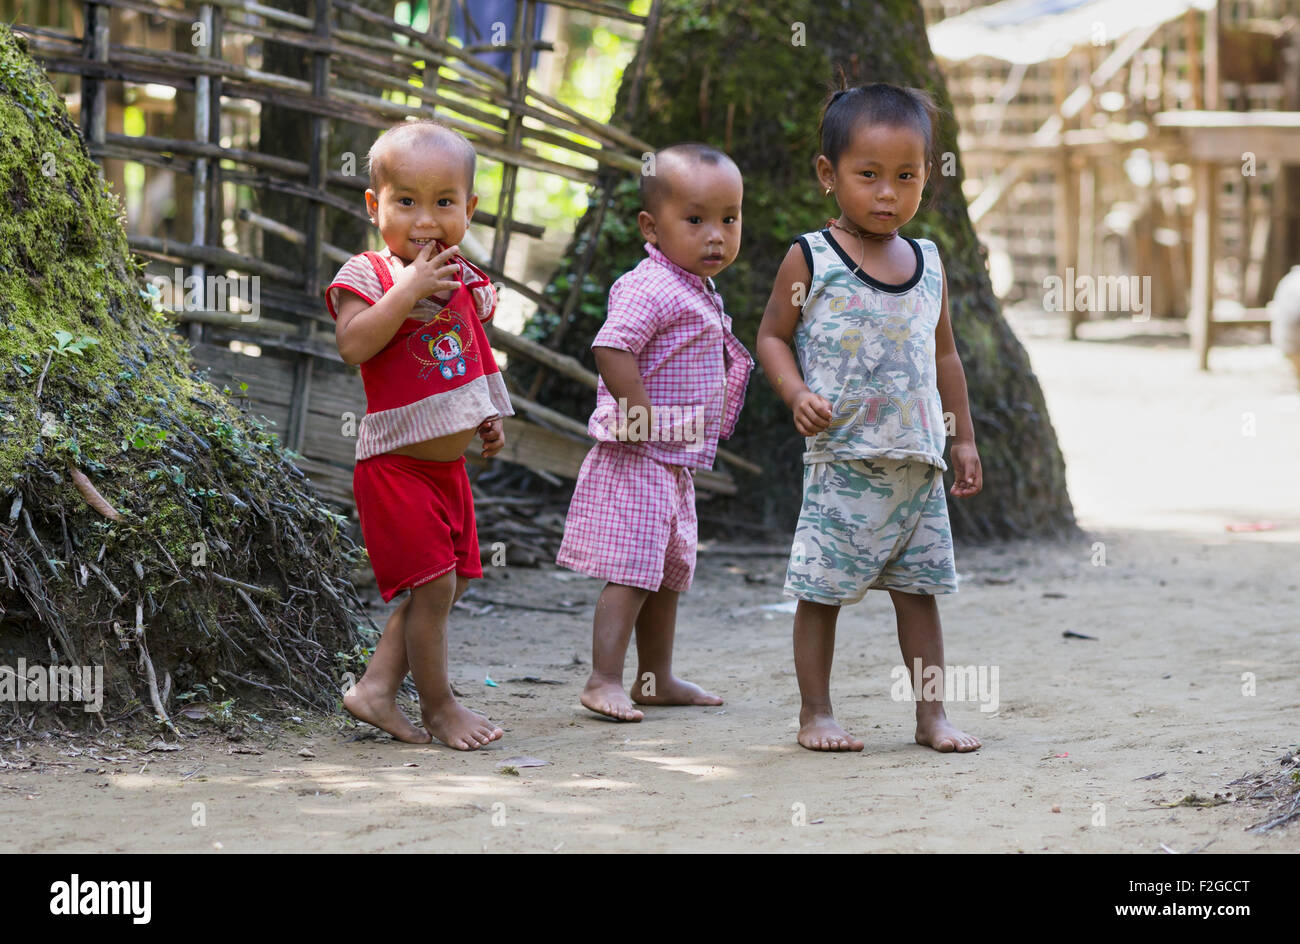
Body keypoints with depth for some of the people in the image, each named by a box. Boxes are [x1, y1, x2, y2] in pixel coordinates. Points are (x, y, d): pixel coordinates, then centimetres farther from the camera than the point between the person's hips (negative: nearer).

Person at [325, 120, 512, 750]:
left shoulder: (465, 283, 8)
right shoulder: (367, 276, -10)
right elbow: (353, 345, -27)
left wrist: (491, 415, 9)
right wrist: (408, 289, -28)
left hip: (450, 464, 7)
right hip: (397, 462, -7)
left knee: (451, 582, 11)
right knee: (432, 583, -7)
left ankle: (375, 687, 18)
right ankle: (437, 704, 10)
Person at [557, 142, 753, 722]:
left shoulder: (699, 294, 14)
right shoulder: (651, 288, -19)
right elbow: (611, 350, -29)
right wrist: (646, 421, -26)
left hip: (675, 463, 10)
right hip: (639, 460, -10)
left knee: (669, 573, 17)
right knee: (632, 572, -11)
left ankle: (656, 678, 27)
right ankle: (604, 680, -8)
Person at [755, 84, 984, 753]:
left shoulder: (928, 265, 10)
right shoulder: (810, 260, -4)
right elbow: (772, 336, 1)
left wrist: (963, 437, 19)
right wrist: (797, 395, -16)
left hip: (918, 464, 4)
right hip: (841, 462, -4)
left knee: (919, 589, 9)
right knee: (822, 590, 1)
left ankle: (931, 714, 15)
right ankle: (815, 714, 12)